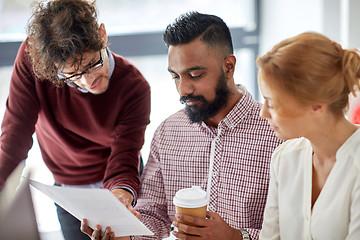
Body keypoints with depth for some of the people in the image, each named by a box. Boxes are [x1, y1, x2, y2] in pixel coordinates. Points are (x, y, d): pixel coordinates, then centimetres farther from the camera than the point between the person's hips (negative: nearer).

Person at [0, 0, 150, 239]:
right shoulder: (31, 57, -25)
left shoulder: (134, 88, -27)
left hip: (119, 186, -1)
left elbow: (123, 163, -27)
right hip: (66, 191, 1)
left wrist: (122, 195, -50)